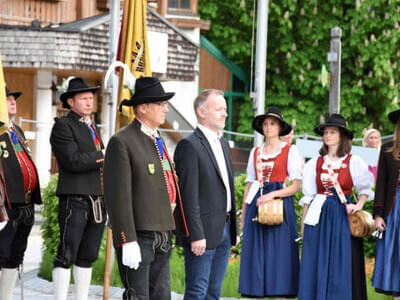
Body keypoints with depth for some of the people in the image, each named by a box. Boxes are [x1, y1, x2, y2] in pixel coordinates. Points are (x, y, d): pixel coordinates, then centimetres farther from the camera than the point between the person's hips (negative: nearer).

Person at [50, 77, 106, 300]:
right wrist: (103, 156, -11)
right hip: (75, 199, -8)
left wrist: (106, 203, 17)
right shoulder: (63, 126, -5)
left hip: (98, 201, 8)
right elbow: (74, 161, -17)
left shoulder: (93, 128, 21)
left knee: (88, 256, 9)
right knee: (67, 255, -8)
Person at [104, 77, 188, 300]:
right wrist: (128, 241, -21)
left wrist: (174, 231, 18)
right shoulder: (122, 142, -10)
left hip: (162, 235, 9)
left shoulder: (157, 141, 19)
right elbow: (119, 196, -16)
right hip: (138, 236, -9)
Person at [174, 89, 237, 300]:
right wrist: (196, 235, -20)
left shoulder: (223, 144, 16)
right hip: (203, 233, -8)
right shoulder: (189, 146, -12)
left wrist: (233, 230, 17)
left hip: (224, 231, 8)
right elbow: (189, 195, -16)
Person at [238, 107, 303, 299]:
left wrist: (272, 195, -16)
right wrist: (243, 215, 10)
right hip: (256, 205, 4)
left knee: (279, 253, -7)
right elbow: (249, 184, 15)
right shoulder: (255, 152, 14)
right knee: (256, 254, 0)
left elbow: (296, 185, -4)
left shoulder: (290, 151, 1)